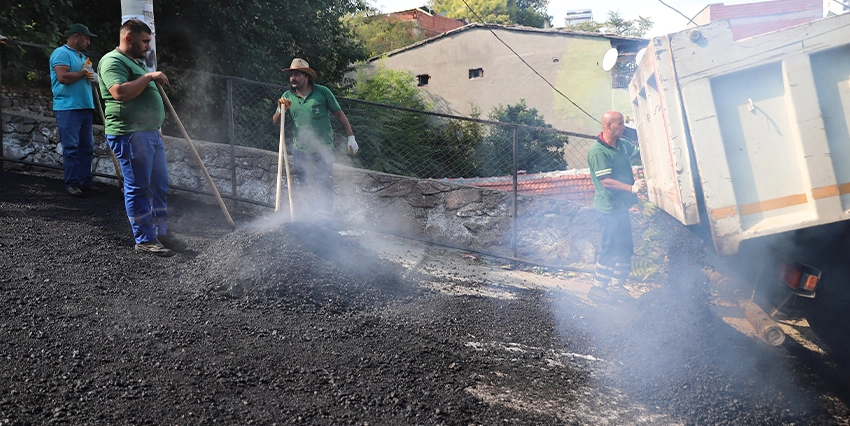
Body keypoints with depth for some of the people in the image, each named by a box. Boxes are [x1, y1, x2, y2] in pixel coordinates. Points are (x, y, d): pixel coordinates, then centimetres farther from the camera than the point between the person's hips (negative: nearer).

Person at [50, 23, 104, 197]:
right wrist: (83, 72, -7)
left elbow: (92, 77, 26)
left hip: (85, 108, 9)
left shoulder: (82, 56, 22)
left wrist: (94, 77, 2)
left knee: (87, 147, 7)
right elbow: (63, 77, -20)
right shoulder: (61, 53, -6)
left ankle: (85, 181, 12)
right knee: (71, 148, -8)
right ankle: (71, 183, -5)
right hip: (67, 109, -9)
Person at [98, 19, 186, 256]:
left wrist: (157, 128, 25)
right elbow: (120, 92, -26)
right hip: (129, 135, -10)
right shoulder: (113, 61, -9)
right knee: (138, 188, -4)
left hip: (150, 133, 10)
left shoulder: (136, 62, 22)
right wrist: (149, 77, -18)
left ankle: (160, 232, 20)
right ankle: (144, 239, 3)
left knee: (159, 185, 11)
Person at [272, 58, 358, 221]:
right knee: (307, 190, 11)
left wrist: (351, 137, 2)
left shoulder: (322, 92, -3)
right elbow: (275, 121, 4)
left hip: (323, 151, -3)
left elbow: (339, 114, 4)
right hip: (300, 151, 3)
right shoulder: (287, 96, 5)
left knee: (324, 189, -4)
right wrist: (282, 110, -17)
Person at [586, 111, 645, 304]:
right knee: (610, 248, -3)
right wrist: (632, 188, -26)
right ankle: (597, 288, 10)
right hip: (609, 208, -9)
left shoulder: (622, 144, 6)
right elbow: (606, 180, -22)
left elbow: (640, 151, 24)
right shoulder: (597, 151, -19)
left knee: (625, 248, 15)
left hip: (622, 205, 9)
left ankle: (616, 285, 27)